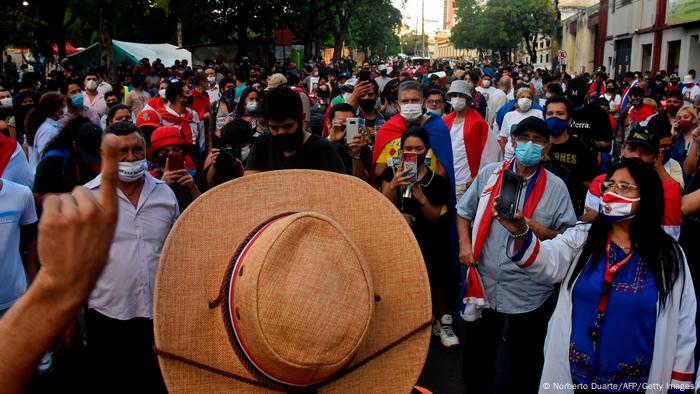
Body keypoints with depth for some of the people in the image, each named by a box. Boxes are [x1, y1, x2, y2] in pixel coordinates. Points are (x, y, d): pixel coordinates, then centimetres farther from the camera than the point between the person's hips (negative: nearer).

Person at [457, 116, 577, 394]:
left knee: (524, 361, 16)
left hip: (529, 293, -1)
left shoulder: (555, 186, -3)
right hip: (484, 284, 2)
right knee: (478, 356, 18)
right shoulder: (489, 174, 2)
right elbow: (464, 212, 10)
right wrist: (465, 244, -5)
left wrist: (536, 229, -19)